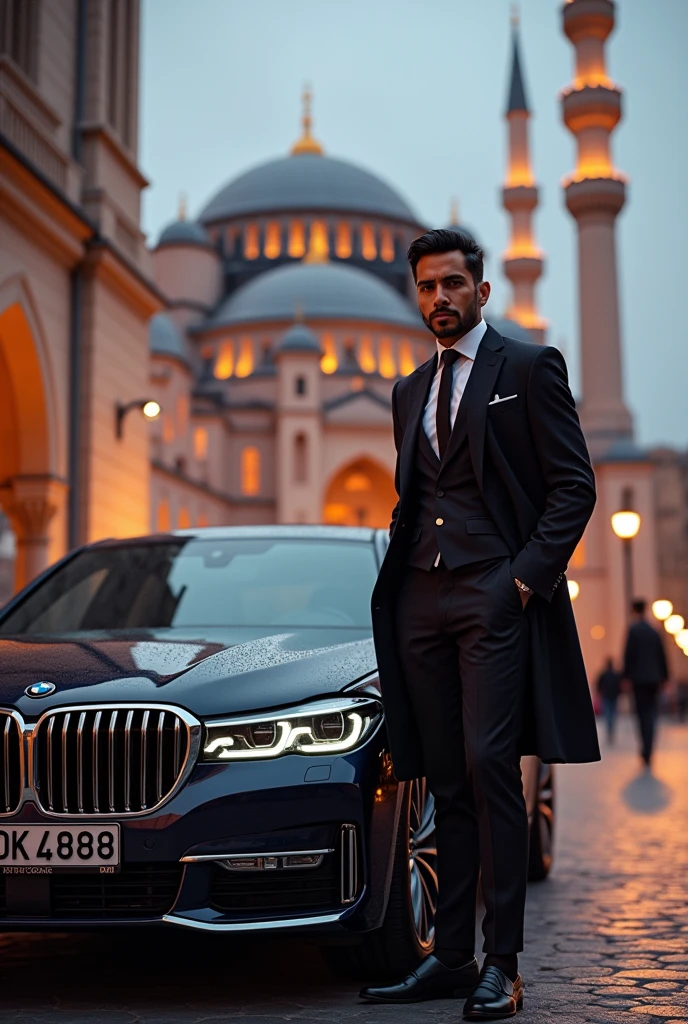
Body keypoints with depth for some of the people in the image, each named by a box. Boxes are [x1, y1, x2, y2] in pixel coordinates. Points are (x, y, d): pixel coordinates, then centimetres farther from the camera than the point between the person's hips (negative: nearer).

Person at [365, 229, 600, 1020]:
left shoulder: (530, 368, 4)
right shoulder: (411, 390, 22)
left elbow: (573, 485, -2)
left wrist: (529, 573, -12)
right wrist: (396, 577, 11)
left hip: (494, 595, -6)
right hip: (420, 599, 6)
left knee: (488, 768, -12)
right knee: (446, 782, 6)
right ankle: (450, 957, 10)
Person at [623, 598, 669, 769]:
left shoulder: (633, 629, -6)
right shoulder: (654, 631, 10)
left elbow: (629, 654, -11)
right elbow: (662, 656, 12)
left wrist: (626, 676, -7)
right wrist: (664, 677, 18)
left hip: (639, 678, -5)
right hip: (654, 678, 5)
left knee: (643, 715, -4)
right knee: (650, 715, 9)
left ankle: (647, 752, -9)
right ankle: (647, 752, 8)